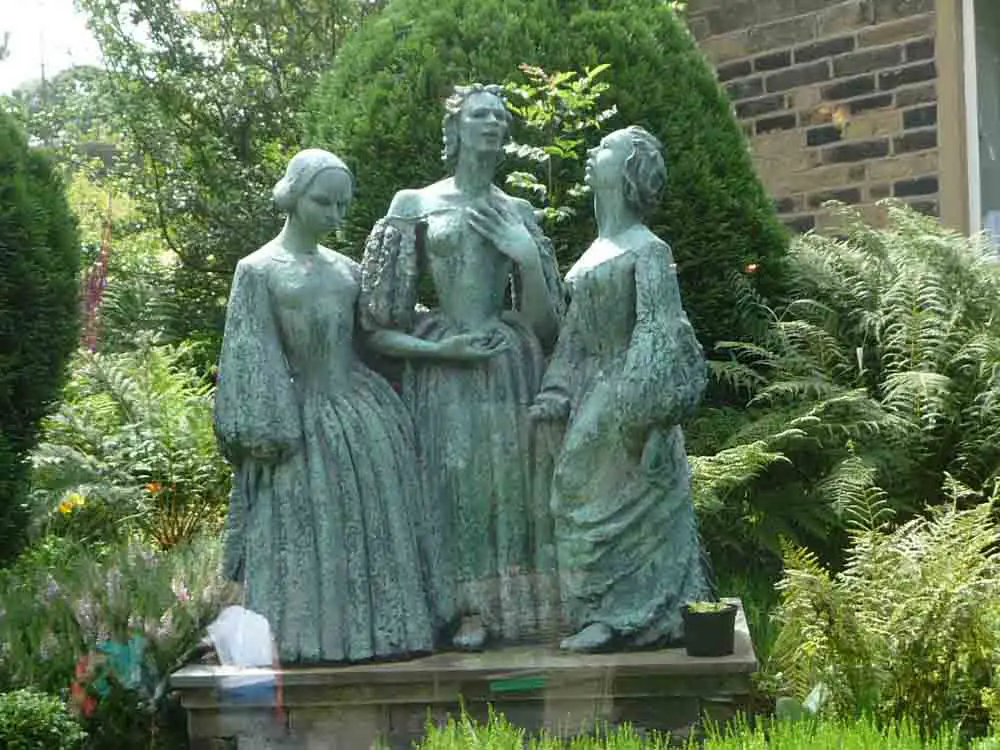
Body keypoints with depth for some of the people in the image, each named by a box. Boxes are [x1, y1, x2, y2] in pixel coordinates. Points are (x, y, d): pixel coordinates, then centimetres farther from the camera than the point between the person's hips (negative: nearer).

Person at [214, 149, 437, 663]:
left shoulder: (345, 269, 13)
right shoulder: (258, 270, -3)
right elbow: (254, 358, -8)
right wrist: (273, 431, -14)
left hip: (365, 408, 6)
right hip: (304, 420, -5)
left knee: (375, 528, 5)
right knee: (308, 534, -3)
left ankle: (382, 630, 14)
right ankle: (312, 637, 5)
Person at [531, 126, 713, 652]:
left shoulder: (647, 250, -11)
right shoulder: (595, 250, 14)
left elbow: (658, 333, -18)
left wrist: (639, 407, -24)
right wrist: (559, 391, 9)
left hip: (624, 397, -8)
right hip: (592, 396, 8)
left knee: (620, 505, -3)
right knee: (585, 501, 11)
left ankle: (621, 617, 7)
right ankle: (603, 614, 19)